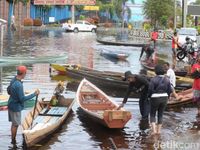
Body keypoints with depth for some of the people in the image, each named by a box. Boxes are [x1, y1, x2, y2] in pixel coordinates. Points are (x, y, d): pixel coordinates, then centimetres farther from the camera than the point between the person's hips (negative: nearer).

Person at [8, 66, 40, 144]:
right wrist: (34, 94, -21)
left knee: (14, 123, 19)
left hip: (12, 104, 9)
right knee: (15, 124, 5)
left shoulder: (13, 80, -2)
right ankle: (13, 141, 17)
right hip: (16, 107, -9)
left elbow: (9, 91, 12)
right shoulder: (18, 85, -29)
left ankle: (13, 139, 29)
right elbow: (22, 99, -25)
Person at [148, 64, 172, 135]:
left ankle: (154, 130, -3)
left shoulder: (153, 79, -15)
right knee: (160, 115, 17)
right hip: (164, 99, 4)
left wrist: (149, 96, 4)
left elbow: (150, 90, -16)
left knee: (152, 115, 10)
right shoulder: (167, 79, -2)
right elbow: (169, 90, 0)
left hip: (155, 99, -4)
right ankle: (158, 130, 17)